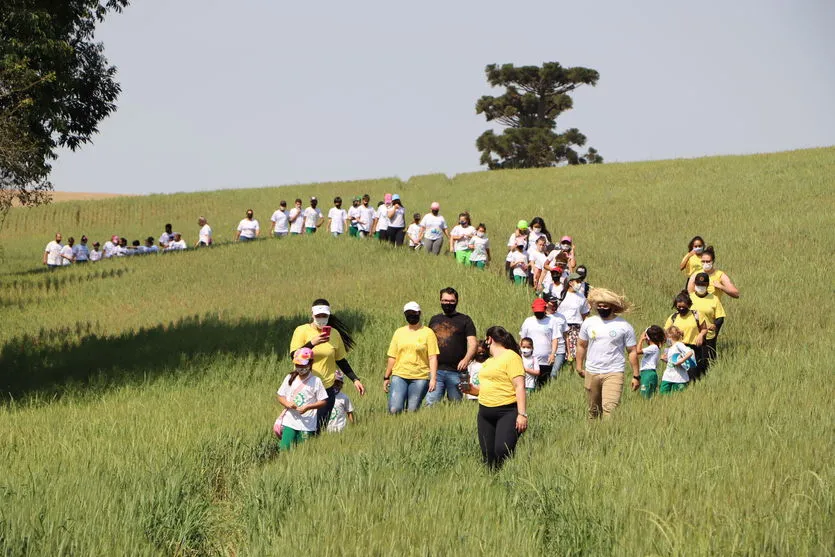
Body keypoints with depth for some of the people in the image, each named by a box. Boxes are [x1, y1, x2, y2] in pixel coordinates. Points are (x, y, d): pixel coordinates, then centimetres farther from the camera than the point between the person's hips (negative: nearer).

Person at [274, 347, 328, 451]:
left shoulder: (316, 381, -3)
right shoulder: (290, 378, 7)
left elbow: (323, 401, -4)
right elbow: (280, 397, 11)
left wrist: (307, 407, -16)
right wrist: (287, 403, -10)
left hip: (307, 425, -2)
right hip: (289, 422, 2)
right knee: (284, 449, -6)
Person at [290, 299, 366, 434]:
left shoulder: (334, 333, 7)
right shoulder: (302, 330, -3)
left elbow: (341, 360, 16)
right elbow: (294, 356, -13)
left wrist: (355, 379, 10)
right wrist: (312, 343, -25)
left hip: (327, 388, 2)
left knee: (320, 429, -1)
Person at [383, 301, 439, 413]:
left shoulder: (427, 333, 3)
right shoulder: (399, 332, 12)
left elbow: (433, 358, -2)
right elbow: (392, 357, 15)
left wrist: (433, 378, -11)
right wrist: (386, 377, 12)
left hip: (420, 378, -2)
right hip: (399, 376, 2)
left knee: (412, 411, -3)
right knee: (394, 409, -14)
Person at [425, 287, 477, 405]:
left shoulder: (464, 320, 7)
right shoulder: (434, 320, 17)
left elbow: (472, 343, -3)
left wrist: (466, 359, -21)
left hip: (456, 372, -2)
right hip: (435, 370, 2)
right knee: (431, 404, -8)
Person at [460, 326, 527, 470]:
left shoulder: (511, 357, -6)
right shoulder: (488, 361, 21)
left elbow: (519, 387, -14)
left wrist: (522, 414, -21)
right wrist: (472, 389, 11)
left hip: (507, 412, -8)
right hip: (485, 413, 8)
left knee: (502, 452, -21)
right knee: (488, 455, 3)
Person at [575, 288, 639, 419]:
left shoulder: (624, 326, -3)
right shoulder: (588, 323, 6)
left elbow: (632, 351, 0)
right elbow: (581, 345, 17)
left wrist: (636, 375, -1)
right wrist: (579, 366, 12)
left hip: (614, 374, -4)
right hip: (591, 373, 4)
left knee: (610, 408, -19)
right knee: (593, 410, 10)